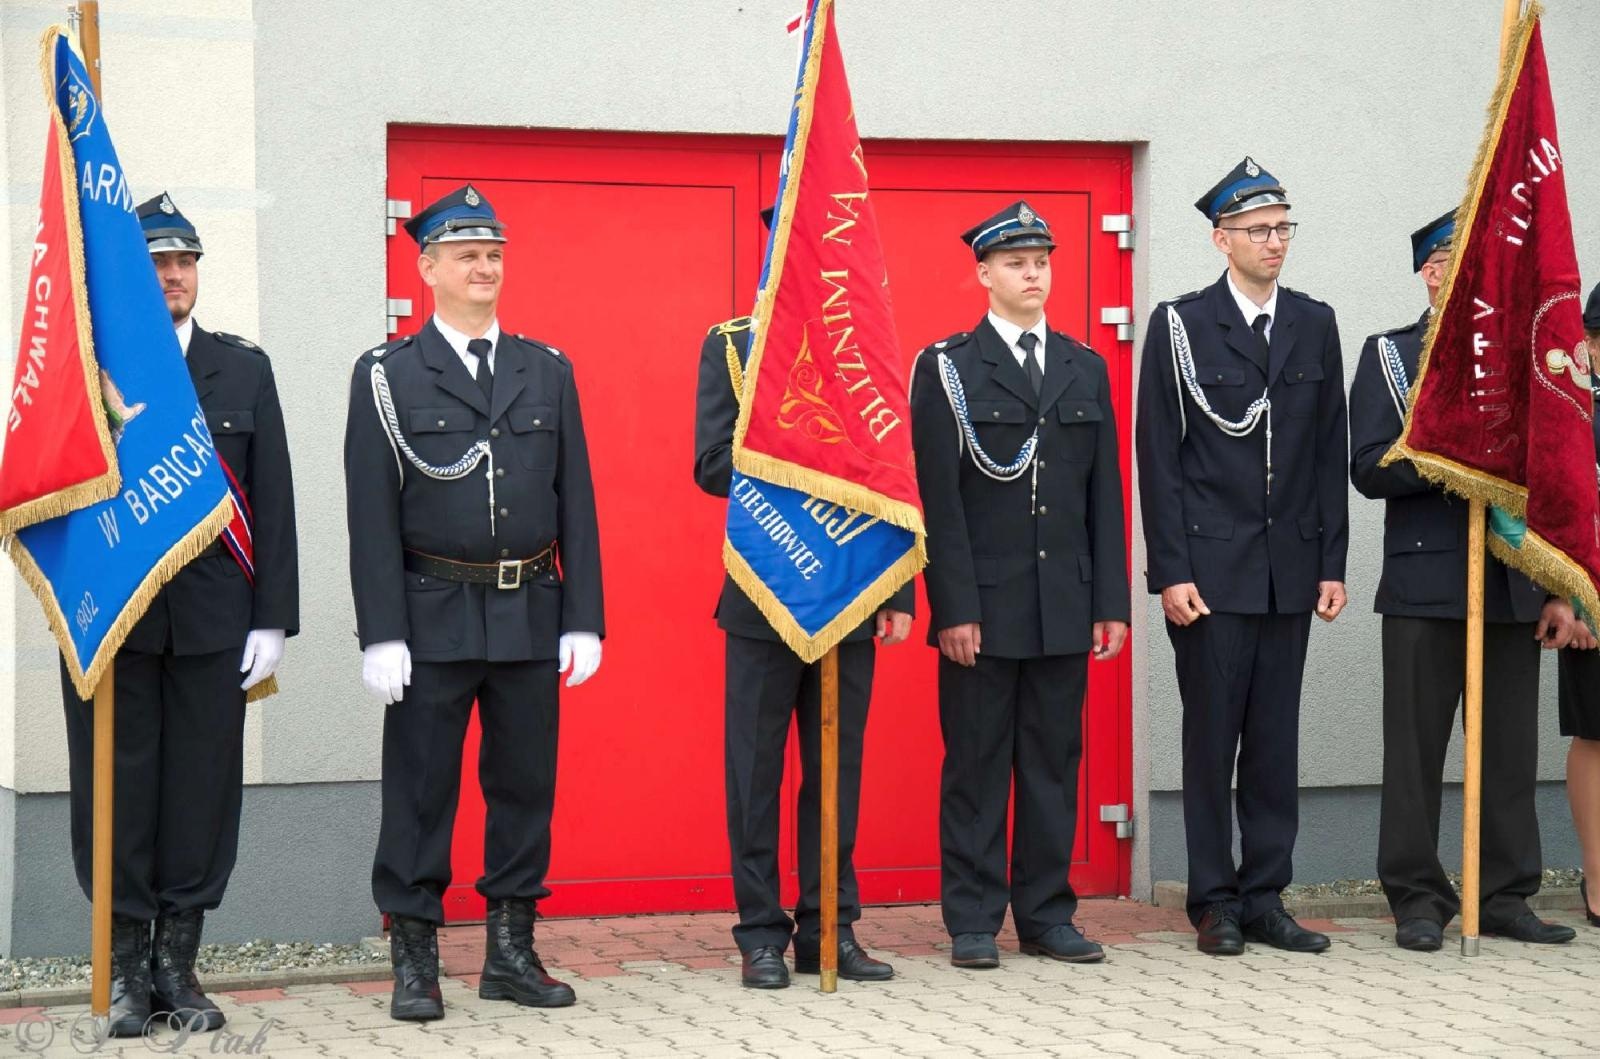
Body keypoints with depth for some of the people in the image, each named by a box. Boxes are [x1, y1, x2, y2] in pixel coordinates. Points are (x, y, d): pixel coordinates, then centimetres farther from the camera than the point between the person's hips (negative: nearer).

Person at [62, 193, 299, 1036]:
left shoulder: (244, 370, 9)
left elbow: (272, 501, 6)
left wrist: (272, 618, 0)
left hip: (213, 618, 2)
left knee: (202, 790, 4)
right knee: (116, 792, 3)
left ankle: (178, 965, 14)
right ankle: (125, 970, 13)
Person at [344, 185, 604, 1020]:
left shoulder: (548, 371, 9)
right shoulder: (387, 377, 0)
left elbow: (575, 502, 8)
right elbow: (371, 515, -4)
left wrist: (583, 620, 1)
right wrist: (381, 634, -10)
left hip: (530, 614, 3)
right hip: (433, 615, -3)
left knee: (525, 785, 7)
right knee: (420, 790, 1)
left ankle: (511, 953, 17)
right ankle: (414, 960, 9)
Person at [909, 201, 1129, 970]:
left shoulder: (1086, 369, 12)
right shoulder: (945, 369, -1)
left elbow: (1105, 495, 11)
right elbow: (939, 498, -6)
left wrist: (1111, 603, 5)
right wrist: (953, 609, -13)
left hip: (1064, 608, 4)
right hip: (983, 607, -4)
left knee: (1055, 762, 8)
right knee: (976, 766, 1)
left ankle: (1047, 915, 15)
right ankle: (973, 921, 7)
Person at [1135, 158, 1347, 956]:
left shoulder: (1314, 325, 10)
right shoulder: (1180, 325, -2)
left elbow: (1330, 453, 11)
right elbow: (1158, 457, -4)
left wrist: (1332, 564, 5)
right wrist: (1171, 571, -10)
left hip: (1290, 571, 4)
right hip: (1211, 569, -4)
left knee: (1276, 740, 6)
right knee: (1212, 736, 1)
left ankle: (1265, 898, 13)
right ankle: (1216, 903, 8)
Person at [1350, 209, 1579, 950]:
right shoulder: (1390, 355, 4)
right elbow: (1369, 469, -6)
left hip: (1513, 588, 4)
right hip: (1425, 585, -4)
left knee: (1511, 750, 5)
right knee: (1416, 750, -1)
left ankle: (1506, 896, 13)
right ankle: (1418, 901, 6)